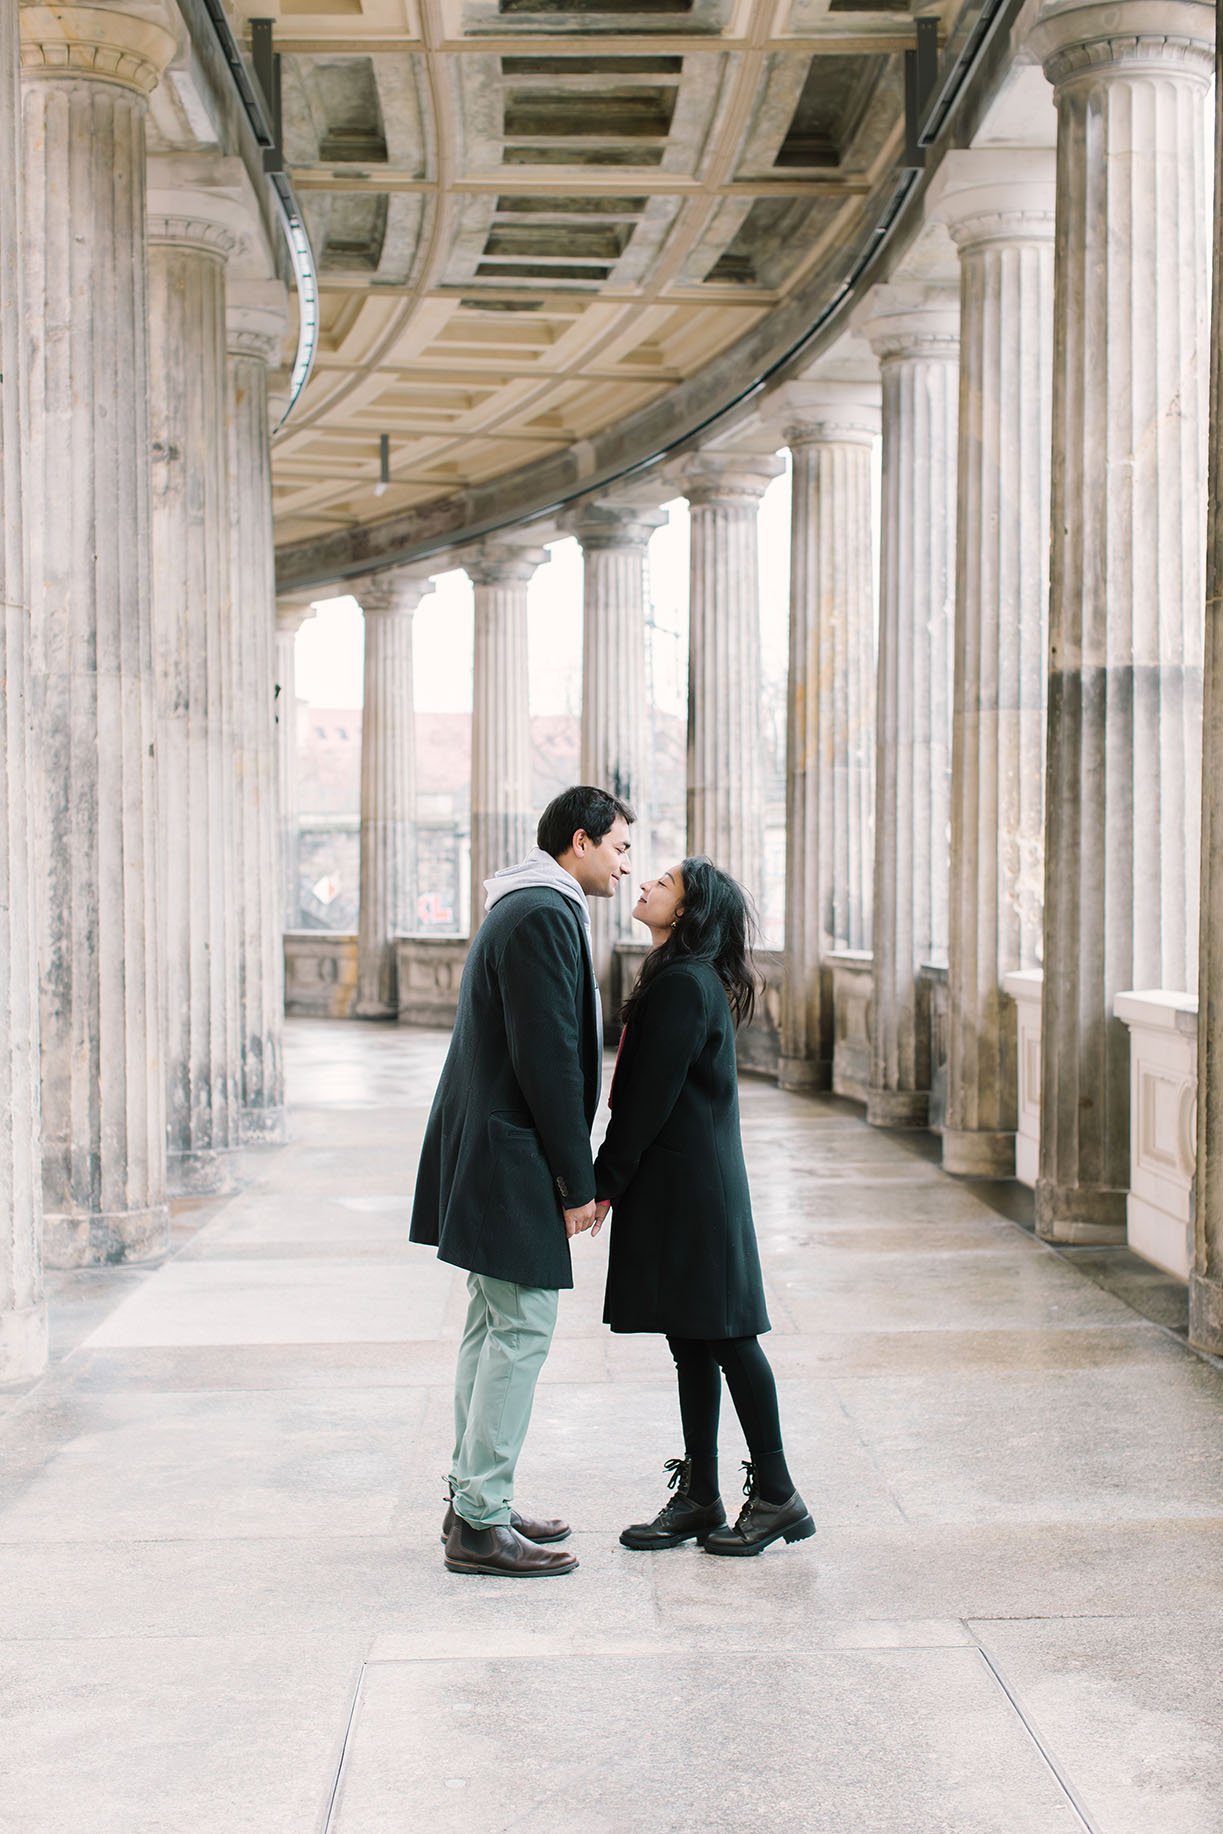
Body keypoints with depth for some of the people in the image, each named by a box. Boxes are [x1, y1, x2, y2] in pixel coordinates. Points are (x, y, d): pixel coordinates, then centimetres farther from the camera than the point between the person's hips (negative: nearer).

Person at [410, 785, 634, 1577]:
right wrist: (578, 1180, -17)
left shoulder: (529, 910, 18)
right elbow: (548, 1058, -21)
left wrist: (571, 1170, 19)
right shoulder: (543, 916, -16)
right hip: (510, 1158, -11)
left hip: (485, 1153, 11)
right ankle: (480, 1525, -2)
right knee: (522, 1330, -7)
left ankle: (475, 1501, 23)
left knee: (494, 1327, 15)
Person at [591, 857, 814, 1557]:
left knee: (724, 1337, -3)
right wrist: (614, 1178, 17)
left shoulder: (683, 986, -16)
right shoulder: (691, 979, 15)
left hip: (691, 1186, -10)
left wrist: (604, 1181, -12)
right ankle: (699, 1498, 18)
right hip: (682, 1184, 10)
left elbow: (650, 1099, -18)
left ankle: (777, 1496, 6)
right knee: (694, 1342, 12)